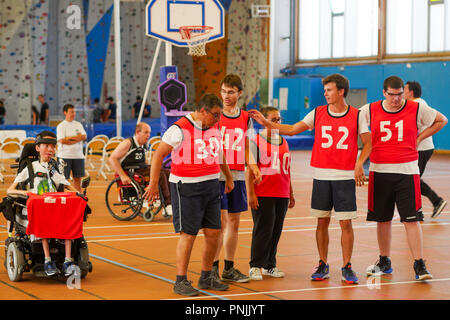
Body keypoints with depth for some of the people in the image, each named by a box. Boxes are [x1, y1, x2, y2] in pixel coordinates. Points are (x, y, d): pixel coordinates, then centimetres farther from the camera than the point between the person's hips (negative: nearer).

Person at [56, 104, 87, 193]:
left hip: (78, 155, 4)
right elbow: (62, 141, -13)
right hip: (65, 156, -4)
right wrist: (77, 139, -7)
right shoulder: (61, 126, -1)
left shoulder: (78, 125, 13)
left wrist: (70, 137, -10)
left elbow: (84, 137, -1)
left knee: (78, 178, 8)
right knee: (63, 178, -4)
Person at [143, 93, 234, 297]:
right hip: (186, 187, -7)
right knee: (188, 234, -6)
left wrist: (228, 177, 36)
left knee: (213, 232, 7)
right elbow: (158, 154, -10)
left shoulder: (214, 128, 10)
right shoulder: (180, 129, -12)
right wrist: (153, 183, -14)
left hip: (211, 185, 7)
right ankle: (181, 282, 4)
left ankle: (206, 277, 22)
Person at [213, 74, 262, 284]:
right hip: (217, 175, -5)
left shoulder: (246, 118, 10)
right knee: (221, 221, -9)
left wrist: (252, 166, -3)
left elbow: (245, 149, 15)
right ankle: (212, 268, -1)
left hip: (238, 175, 5)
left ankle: (229, 268, 18)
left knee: (234, 222, 8)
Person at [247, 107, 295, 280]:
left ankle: (270, 265, 18)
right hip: (263, 194, -6)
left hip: (282, 195, 6)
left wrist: (290, 193, 21)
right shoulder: (255, 141, -4)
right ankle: (255, 266, 4)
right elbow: (250, 170, -7)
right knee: (263, 230, -5)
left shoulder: (284, 142, 16)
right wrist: (251, 193, -13)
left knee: (276, 230, 8)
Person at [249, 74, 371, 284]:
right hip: (321, 176, 2)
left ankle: (347, 267, 9)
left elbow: (367, 143, 4)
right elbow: (292, 130, 8)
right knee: (322, 222, 6)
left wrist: (359, 164, -12)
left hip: (345, 177, -2)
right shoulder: (317, 113, 5)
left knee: (346, 223, -2)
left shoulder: (356, 115, -1)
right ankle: (323, 266, 17)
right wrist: (266, 123, 0)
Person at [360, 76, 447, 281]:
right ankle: (384, 262, 23)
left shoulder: (417, 109, 0)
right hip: (379, 171, 2)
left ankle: (419, 265, -1)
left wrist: (419, 138, 5)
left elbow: (441, 120, 14)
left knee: (411, 219, -6)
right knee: (382, 219, 9)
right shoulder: (370, 111, 1)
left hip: (407, 171, -2)